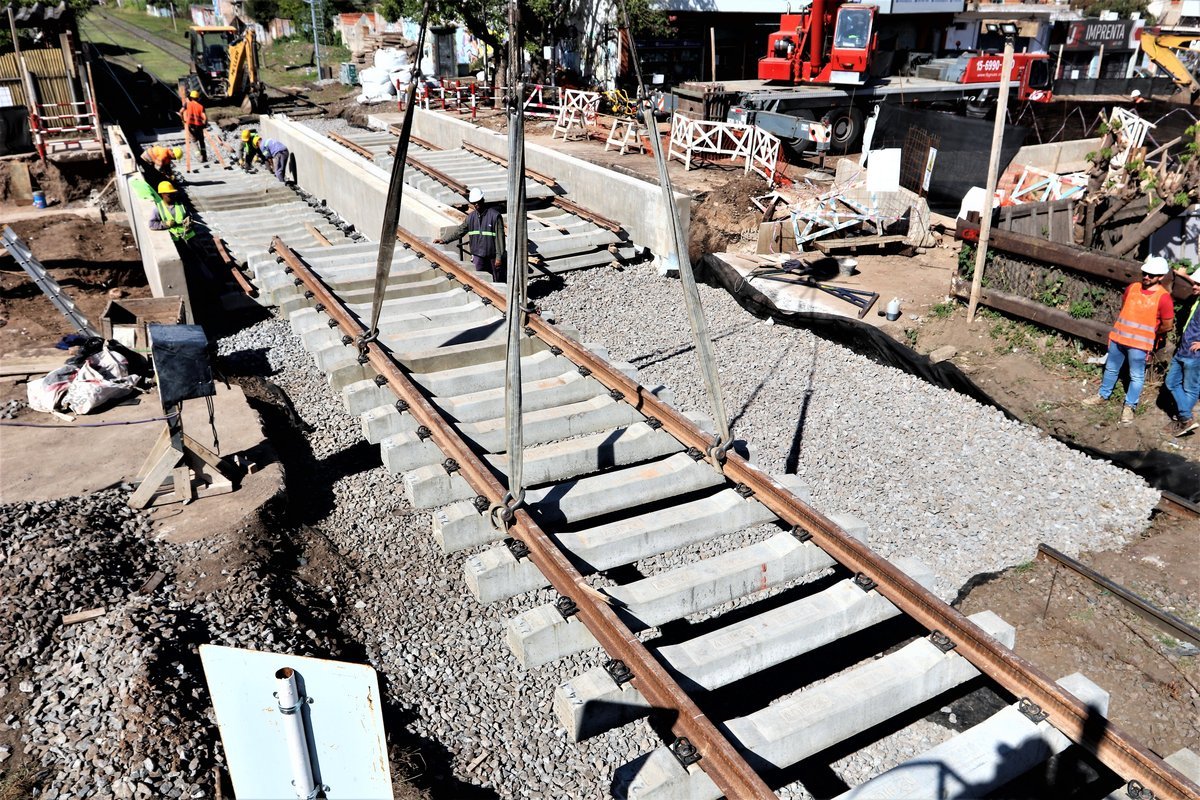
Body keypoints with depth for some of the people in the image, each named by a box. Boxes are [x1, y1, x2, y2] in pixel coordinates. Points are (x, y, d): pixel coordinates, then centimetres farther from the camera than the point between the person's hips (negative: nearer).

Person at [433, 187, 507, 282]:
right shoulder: (471, 216, 8)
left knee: (498, 281, 4)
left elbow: (499, 237, -10)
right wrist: (443, 239, 10)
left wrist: (499, 256, -13)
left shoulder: (494, 215, -9)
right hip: (478, 255, 5)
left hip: (493, 256, -4)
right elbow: (459, 230, 16)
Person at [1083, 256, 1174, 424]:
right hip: (1118, 338, 5)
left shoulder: (1163, 298, -15)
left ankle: (1129, 407, 17)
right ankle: (1103, 396, 35)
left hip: (1139, 344, -5)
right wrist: (1116, 331, 14)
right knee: (1111, 369, 19)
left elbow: (1167, 326, -8)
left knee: (1136, 376, 6)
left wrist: (1150, 336, 6)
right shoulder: (1132, 288, 1)